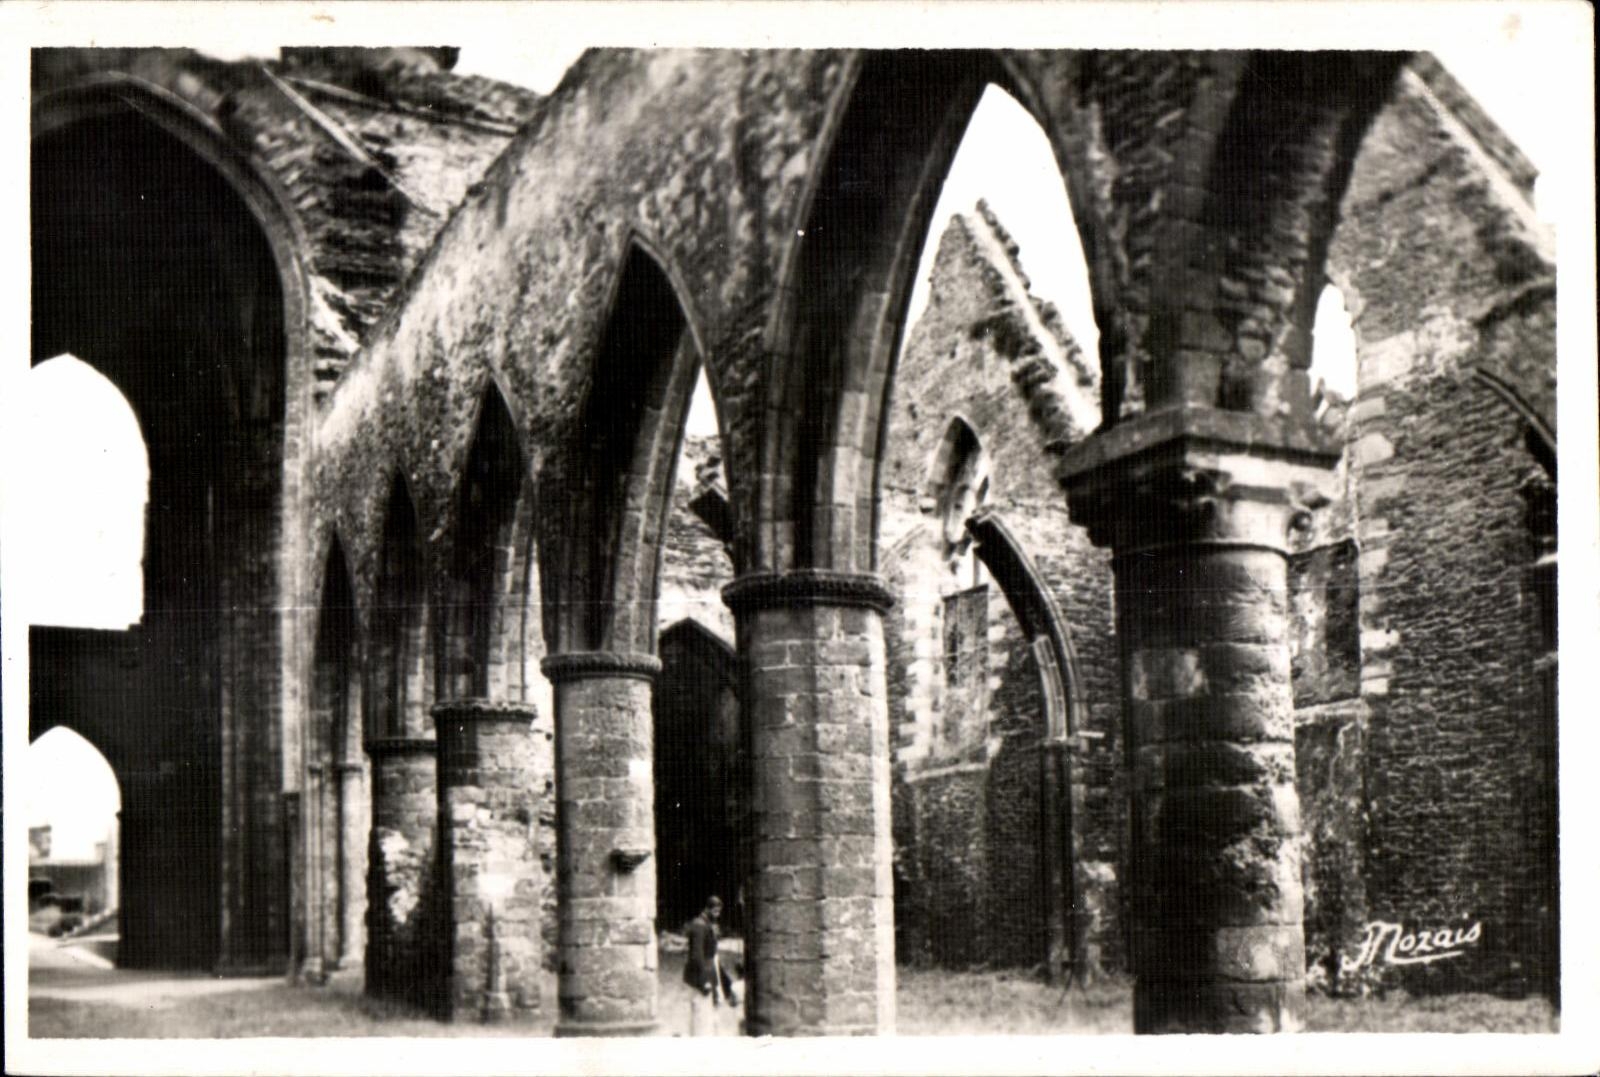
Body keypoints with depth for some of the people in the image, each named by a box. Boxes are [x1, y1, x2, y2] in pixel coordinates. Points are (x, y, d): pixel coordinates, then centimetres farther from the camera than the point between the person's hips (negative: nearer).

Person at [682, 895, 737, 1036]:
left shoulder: (710, 926, 14)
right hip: (699, 978, -10)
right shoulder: (699, 926, -16)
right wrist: (704, 981, -22)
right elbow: (696, 955, -22)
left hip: (708, 977, 10)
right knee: (702, 1015, -10)